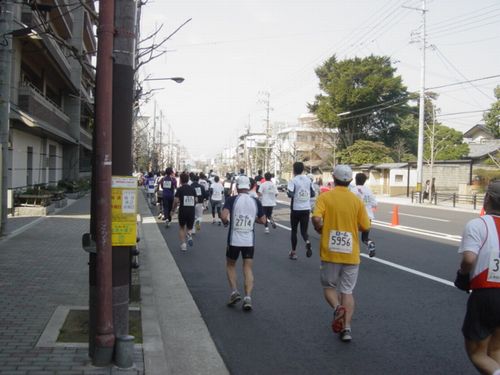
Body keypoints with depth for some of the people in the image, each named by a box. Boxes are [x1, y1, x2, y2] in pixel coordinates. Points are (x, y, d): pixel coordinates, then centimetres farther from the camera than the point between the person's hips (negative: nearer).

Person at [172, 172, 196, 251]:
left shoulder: (180, 189, -6)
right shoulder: (192, 188, 4)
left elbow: (176, 200, -13)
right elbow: (195, 200, 8)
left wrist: (173, 209, 3)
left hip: (183, 210, -2)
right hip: (191, 210, 2)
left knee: (181, 228, 17)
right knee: (189, 228, 17)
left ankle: (183, 244, 7)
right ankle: (189, 235, -17)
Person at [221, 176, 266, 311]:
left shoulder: (232, 200, -9)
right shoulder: (256, 202, 1)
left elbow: (223, 216, -22)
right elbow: (263, 220, 7)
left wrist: (226, 222, -1)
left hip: (234, 240, -2)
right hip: (249, 241, 2)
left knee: (230, 265, 19)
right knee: (248, 269, 7)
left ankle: (234, 292, 7)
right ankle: (248, 297, -5)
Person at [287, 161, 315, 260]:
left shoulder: (293, 180, -9)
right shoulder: (308, 180, 5)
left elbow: (290, 194, -22)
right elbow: (312, 194, 11)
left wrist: (287, 191, -1)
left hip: (296, 209, -3)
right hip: (306, 208, 3)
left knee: (294, 230, 13)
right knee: (304, 230, 10)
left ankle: (293, 252, 18)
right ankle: (307, 242, -22)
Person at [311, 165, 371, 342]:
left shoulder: (325, 197, -6)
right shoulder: (357, 200, 0)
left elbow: (316, 219, -19)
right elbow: (365, 226, 3)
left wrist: (320, 230, 2)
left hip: (330, 252, -2)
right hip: (351, 253, 2)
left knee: (329, 287, 16)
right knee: (347, 291, 11)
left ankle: (337, 307, -13)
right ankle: (346, 328, 2)